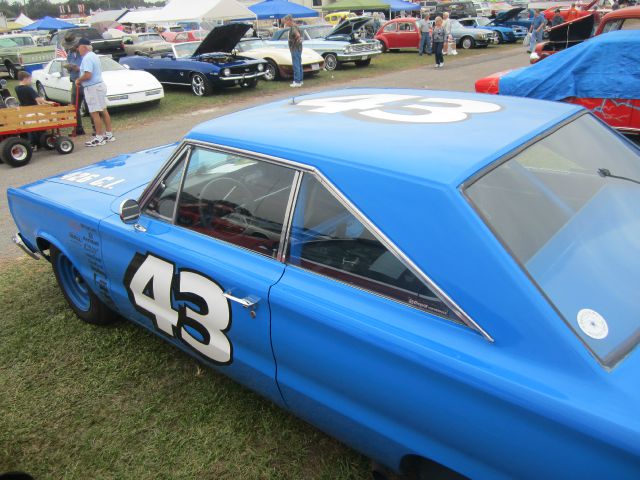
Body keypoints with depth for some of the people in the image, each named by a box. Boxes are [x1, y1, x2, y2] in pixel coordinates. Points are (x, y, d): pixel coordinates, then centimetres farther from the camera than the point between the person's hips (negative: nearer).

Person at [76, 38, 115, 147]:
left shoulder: (87, 58, -17)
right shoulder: (94, 56, 14)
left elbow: (87, 75, -25)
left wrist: (78, 80, -9)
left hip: (93, 88, -10)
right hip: (99, 85, 10)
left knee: (95, 113, -7)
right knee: (103, 111, 13)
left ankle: (99, 138, -5)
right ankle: (109, 134, 19)